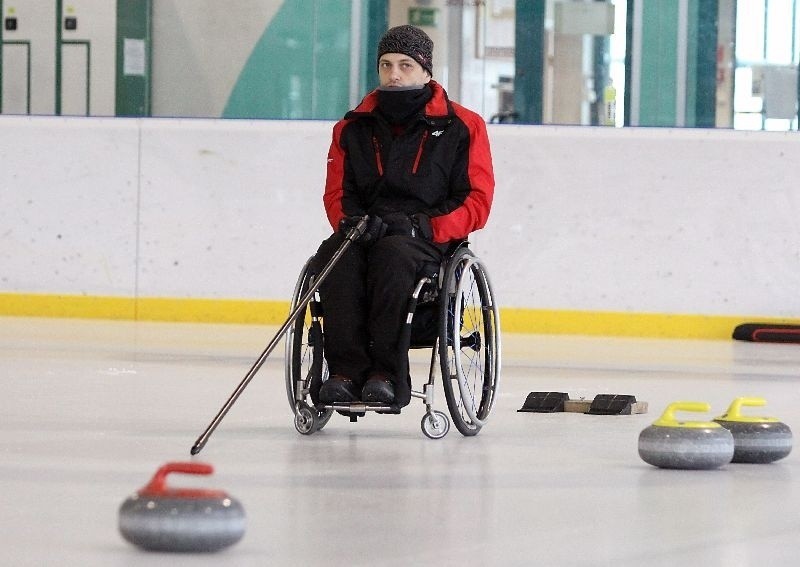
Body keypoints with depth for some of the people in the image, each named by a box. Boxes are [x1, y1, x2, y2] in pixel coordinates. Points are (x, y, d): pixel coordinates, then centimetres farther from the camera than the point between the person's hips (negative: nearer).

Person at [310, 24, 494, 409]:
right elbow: (337, 194, 15)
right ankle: (347, 370, -38)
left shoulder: (461, 127, 5)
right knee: (334, 256, -33)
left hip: (430, 240, -3)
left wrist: (423, 226, -16)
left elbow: (476, 203, 1)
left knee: (392, 253, -38)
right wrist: (352, 222, -10)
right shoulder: (353, 128, 15)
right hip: (364, 233, 3)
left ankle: (387, 373, -40)